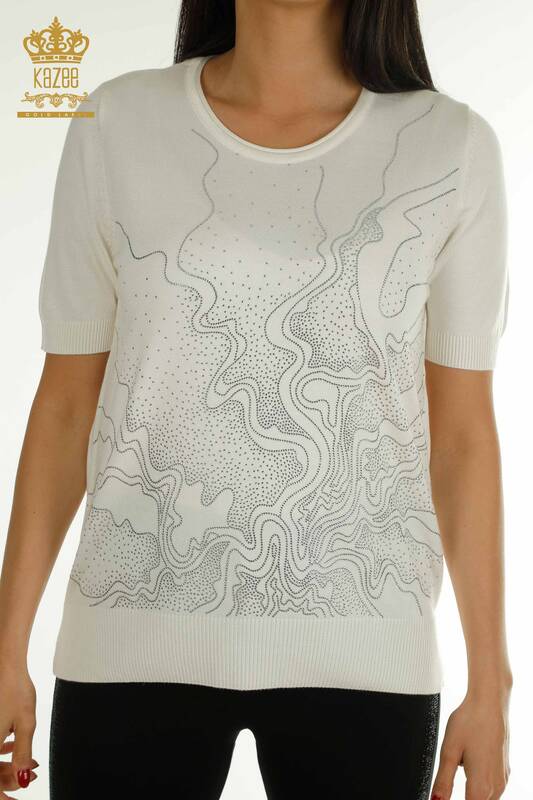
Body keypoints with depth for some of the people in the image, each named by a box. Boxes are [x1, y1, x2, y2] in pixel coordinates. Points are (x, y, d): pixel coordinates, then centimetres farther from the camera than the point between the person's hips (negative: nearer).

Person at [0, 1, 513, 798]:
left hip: (362, 653, 0)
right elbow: (66, 404, 4)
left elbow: (463, 431, 2)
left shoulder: (452, 147, -1)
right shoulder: (118, 125, 0)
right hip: (137, 638, 1)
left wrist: (490, 682, 4)